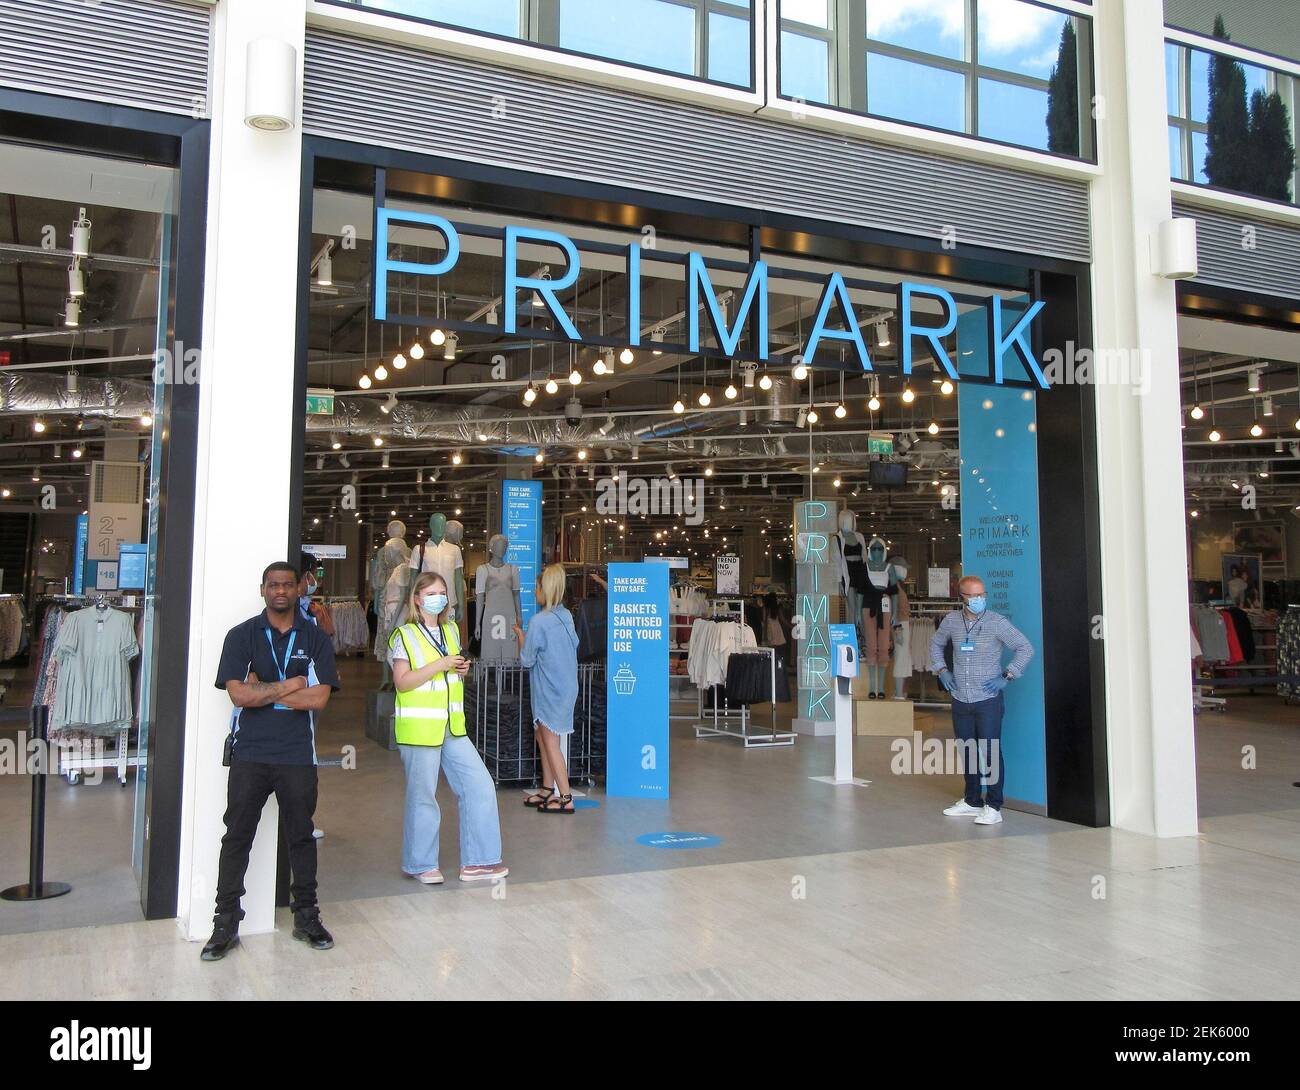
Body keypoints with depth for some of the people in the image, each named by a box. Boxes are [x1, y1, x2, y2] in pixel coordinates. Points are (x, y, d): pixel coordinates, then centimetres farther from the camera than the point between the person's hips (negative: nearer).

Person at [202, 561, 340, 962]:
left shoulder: (315, 639, 4)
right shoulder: (241, 636, 1)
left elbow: (319, 698, -8)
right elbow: (238, 694, -11)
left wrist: (262, 691, -10)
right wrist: (293, 684, -9)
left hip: (298, 756, 1)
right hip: (249, 754, -1)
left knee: (301, 836, 11)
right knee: (237, 837, 5)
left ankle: (306, 917, 24)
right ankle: (226, 923, 16)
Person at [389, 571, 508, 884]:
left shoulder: (451, 630, 13)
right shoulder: (405, 635, -6)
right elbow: (402, 682, -14)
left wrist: (462, 669, 3)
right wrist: (439, 665, -20)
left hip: (452, 727, 7)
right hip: (418, 727, -6)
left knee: (480, 786, 3)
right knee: (423, 796, 2)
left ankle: (475, 862, 12)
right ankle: (420, 864, 20)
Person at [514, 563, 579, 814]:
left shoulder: (538, 621, -19)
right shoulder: (566, 616, 3)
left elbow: (527, 659, -12)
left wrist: (520, 635, 4)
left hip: (550, 690, -8)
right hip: (566, 685, 8)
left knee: (550, 742, 0)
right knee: (541, 735, 18)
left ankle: (565, 798, 3)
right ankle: (548, 789, 26)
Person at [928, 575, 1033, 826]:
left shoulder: (997, 622, -8)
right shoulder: (951, 621, 3)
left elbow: (1025, 648, -3)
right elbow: (936, 644, 22)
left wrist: (1006, 676, -9)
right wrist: (942, 670, 11)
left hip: (988, 700, -4)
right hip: (960, 700, 4)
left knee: (990, 752, -4)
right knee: (967, 751, 13)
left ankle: (993, 806, 4)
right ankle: (972, 801, 27)